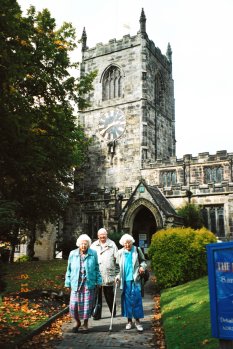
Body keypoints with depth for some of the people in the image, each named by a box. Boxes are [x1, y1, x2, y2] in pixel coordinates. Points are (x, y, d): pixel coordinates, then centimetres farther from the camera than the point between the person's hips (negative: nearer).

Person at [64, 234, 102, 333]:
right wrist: (68, 283, 5)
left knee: (87, 305, 5)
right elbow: (69, 270, 6)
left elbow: (97, 268, 4)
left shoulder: (93, 254, -2)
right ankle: (78, 322, 29)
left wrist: (98, 281, 2)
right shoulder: (72, 254, 1)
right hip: (76, 284, 1)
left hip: (89, 284, -1)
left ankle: (85, 324, 28)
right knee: (74, 305, 1)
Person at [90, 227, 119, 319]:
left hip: (108, 276, -1)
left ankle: (113, 312, 28)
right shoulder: (93, 246, 9)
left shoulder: (112, 245, 4)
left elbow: (117, 259, 3)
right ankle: (97, 314, 13)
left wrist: (117, 273, -2)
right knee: (97, 296, 4)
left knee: (109, 296, 10)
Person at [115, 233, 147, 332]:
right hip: (125, 280, 2)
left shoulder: (137, 250, 0)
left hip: (135, 279, -2)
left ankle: (137, 320, 10)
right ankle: (129, 320, 20)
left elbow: (143, 261, 9)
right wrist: (118, 276, 0)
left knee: (137, 299, -2)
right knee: (127, 299, 7)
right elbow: (119, 266, 12)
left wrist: (142, 266, -11)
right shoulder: (120, 252, 4)